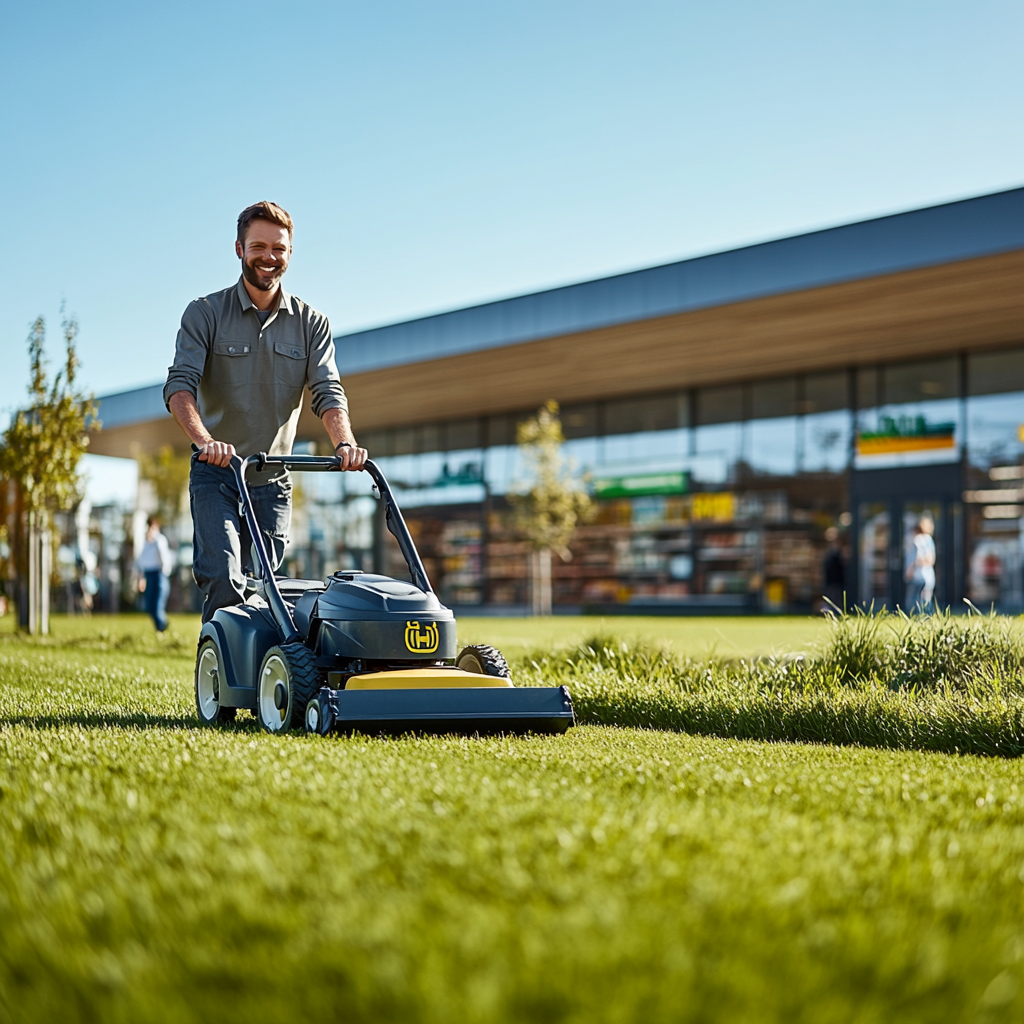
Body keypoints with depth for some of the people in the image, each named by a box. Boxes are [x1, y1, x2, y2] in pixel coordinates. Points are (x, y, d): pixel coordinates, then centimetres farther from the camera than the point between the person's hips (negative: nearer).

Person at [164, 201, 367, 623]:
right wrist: (205, 440, -34)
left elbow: (327, 391, -4)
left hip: (272, 482, 3)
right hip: (216, 476, -3)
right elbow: (180, 384, -14)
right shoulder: (205, 314, -2)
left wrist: (345, 443, -26)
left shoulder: (311, 324, 7)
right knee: (224, 581, -19)